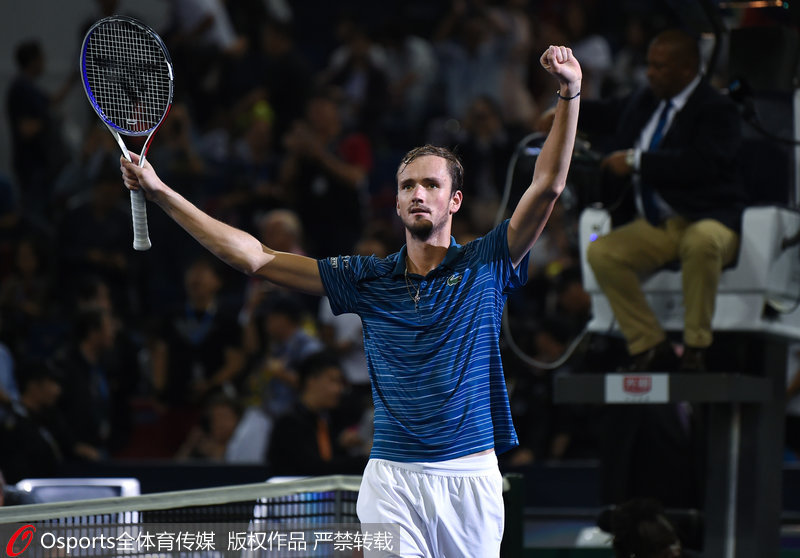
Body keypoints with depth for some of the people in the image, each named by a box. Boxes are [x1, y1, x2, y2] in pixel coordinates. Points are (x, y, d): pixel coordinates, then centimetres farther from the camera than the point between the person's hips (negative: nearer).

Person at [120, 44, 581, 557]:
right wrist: (162, 193, 5)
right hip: (392, 480, 1)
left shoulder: (484, 265, 5)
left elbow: (547, 187, -5)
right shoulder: (370, 279, 9)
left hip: (472, 477, -1)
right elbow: (255, 257, 9)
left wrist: (569, 93, -17)